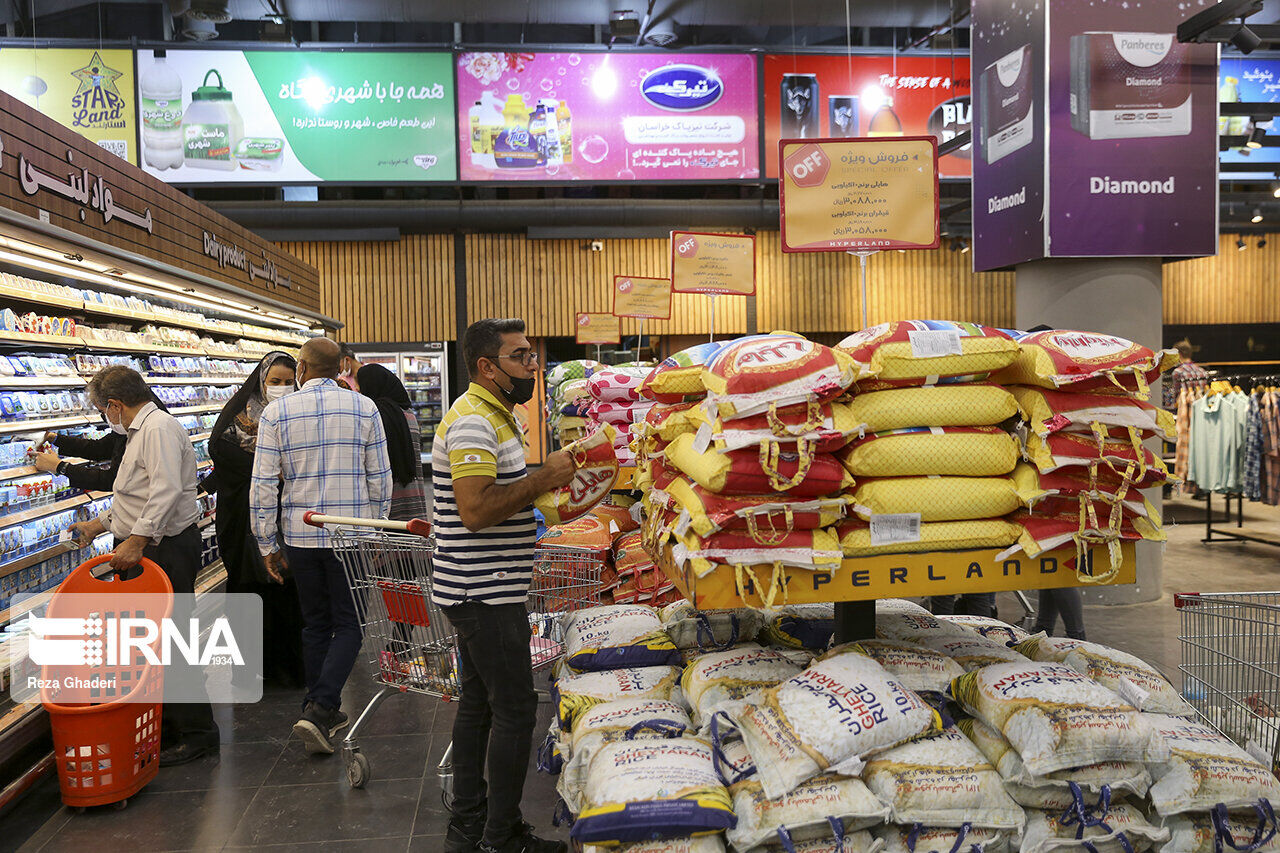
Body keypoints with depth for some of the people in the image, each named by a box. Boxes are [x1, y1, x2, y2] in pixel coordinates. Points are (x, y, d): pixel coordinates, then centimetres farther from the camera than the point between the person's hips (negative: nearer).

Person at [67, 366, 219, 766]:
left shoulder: (159, 427, -14)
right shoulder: (141, 431, 21)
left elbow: (167, 491, -26)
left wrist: (137, 539, -30)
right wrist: (101, 523, 32)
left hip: (167, 549, -11)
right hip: (148, 549, 11)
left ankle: (196, 732, 0)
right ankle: (168, 726, 22)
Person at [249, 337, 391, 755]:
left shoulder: (276, 411, -2)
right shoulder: (364, 408, -1)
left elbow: (263, 484, -4)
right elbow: (380, 478, 0)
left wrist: (267, 543, 4)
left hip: (300, 534, 2)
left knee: (315, 624, 15)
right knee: (349, 625, 6)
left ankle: (321, 711, 23)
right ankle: (319, 709, -9)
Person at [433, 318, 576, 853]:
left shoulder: (495, 415, 17)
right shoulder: (473, 421, -18)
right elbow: (476, 510, -28)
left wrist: (545, 488, 11)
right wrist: (543, 478, -21)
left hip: (478, 592, 11)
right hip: (486, 593, -11)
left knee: (479, 702, 16)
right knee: (514, 709, -5)